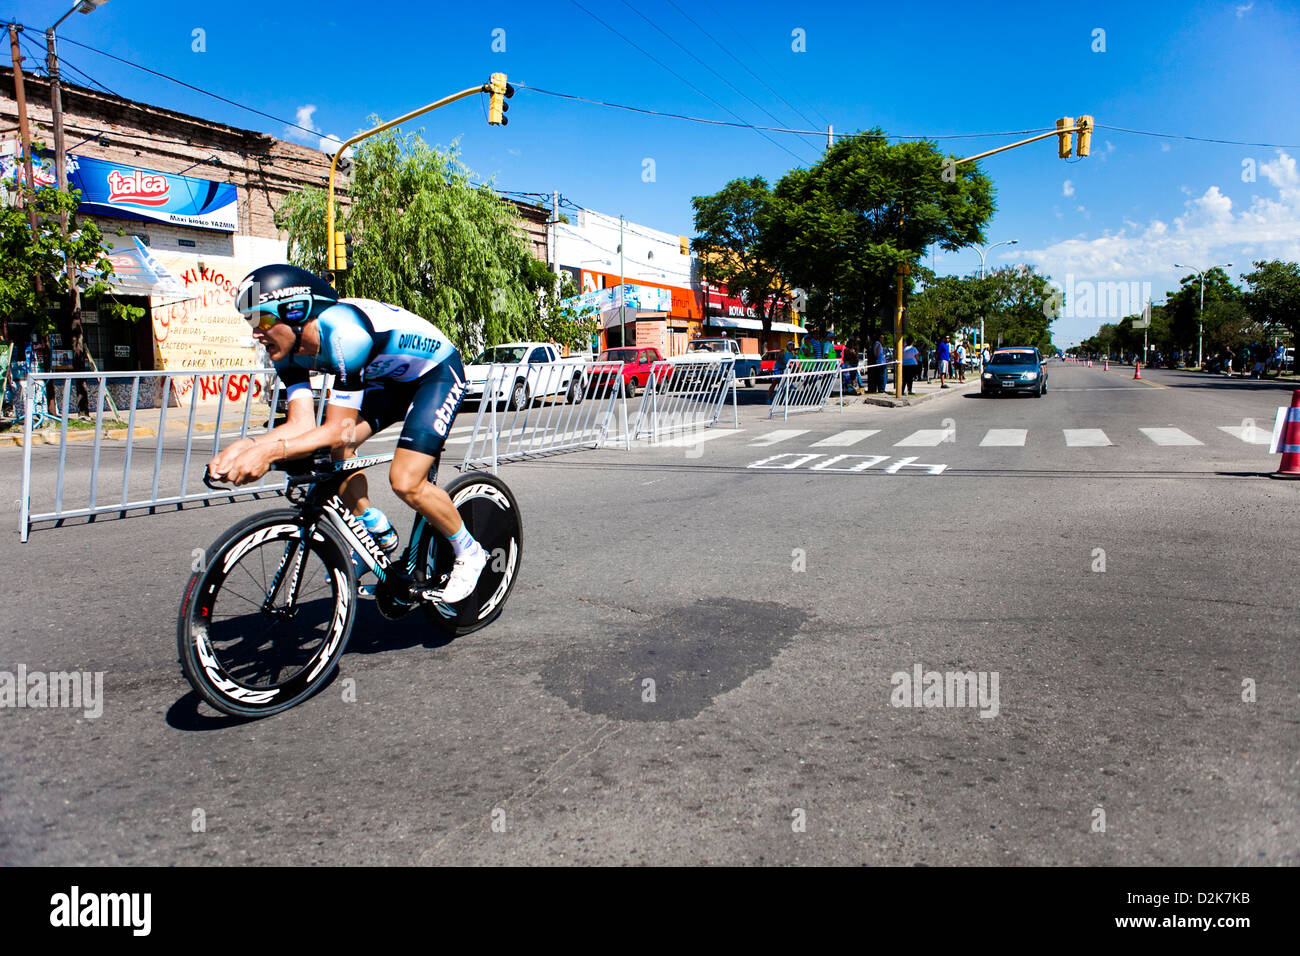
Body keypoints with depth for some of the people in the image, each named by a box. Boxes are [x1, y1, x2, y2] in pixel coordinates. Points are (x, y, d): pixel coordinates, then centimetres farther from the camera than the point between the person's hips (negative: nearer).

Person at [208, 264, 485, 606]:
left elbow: (339, 430, -36)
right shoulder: (289, 347, -11)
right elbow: (301, 424, -17)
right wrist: (245, 445, -33)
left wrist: (270, 451, -45)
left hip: (438, 373, -8)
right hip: (389, 377, 8)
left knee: (405, 482, -19)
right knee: (334, 451, -10)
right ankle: (378, 533, 12)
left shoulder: (344, 333, -37)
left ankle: (469, 553, 5)